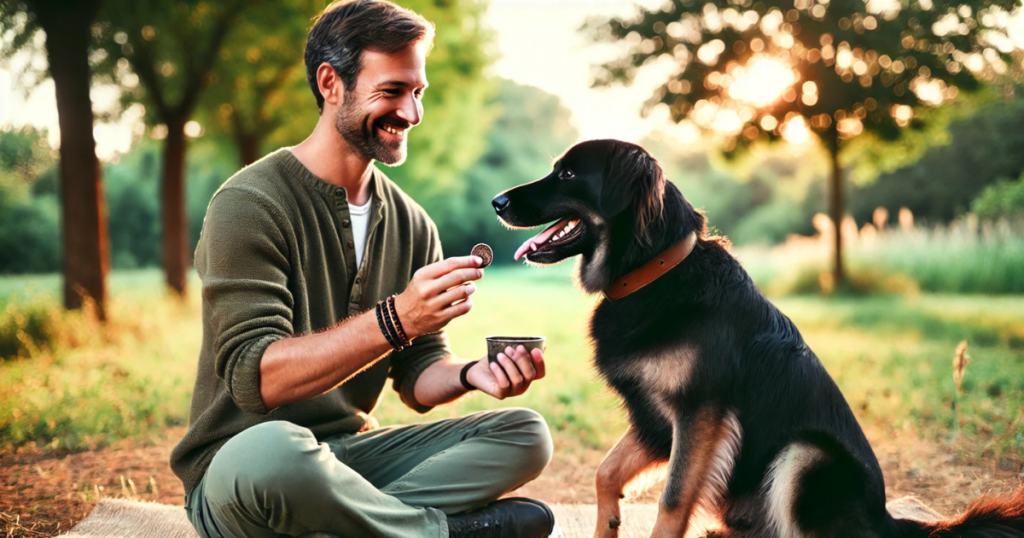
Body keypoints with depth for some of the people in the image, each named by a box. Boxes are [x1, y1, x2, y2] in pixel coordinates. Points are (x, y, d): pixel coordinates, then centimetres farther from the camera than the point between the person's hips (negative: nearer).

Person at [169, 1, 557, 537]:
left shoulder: (410, 223, 7)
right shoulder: (249, 205, -13)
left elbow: (416, 378, 8)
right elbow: (255, 378, -23)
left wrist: (469, 374, -15)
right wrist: (394, 321, -33)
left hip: (353, 451, 6)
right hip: (238, 463, -6)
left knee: (525, 434, -7)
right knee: (271, 451, -41)